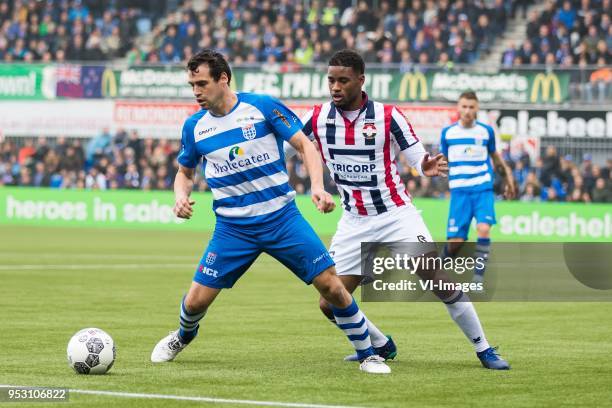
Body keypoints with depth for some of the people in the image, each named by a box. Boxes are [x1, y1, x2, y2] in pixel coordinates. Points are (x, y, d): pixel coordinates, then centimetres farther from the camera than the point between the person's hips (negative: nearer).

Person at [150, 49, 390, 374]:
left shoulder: (262, 106, -7)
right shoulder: (194, 126, 2)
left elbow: (304, 145, -4)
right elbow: (185, 172, 18)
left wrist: (317, 186, -20)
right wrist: (181, 196, -4)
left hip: (282, 218, -2)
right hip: (232, 228, 2)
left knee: (331, 287, -9)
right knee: (195, 301, -3)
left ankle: (367, 355, 9)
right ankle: (184, 335, 33)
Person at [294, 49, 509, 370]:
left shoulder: (387, 116, -10)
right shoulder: (318, 117, -2)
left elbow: (417, 156, -6)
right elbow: (286, 146, 6)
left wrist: (426, 167, -29)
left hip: (396, 216, -3)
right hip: (354, 223, 3)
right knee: (330, 304, -3)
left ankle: (484, 350, 2)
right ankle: (381, 347, 22)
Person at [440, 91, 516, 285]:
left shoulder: (486, 131, 4)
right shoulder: (448, 132, 3)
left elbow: (495, 156, 19)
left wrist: (508, 178, 25)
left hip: (483, 189, 0)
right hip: (459, 191, 0)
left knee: (484, 229, -23)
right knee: (455, 242, -6)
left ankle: (479, 276, -14)